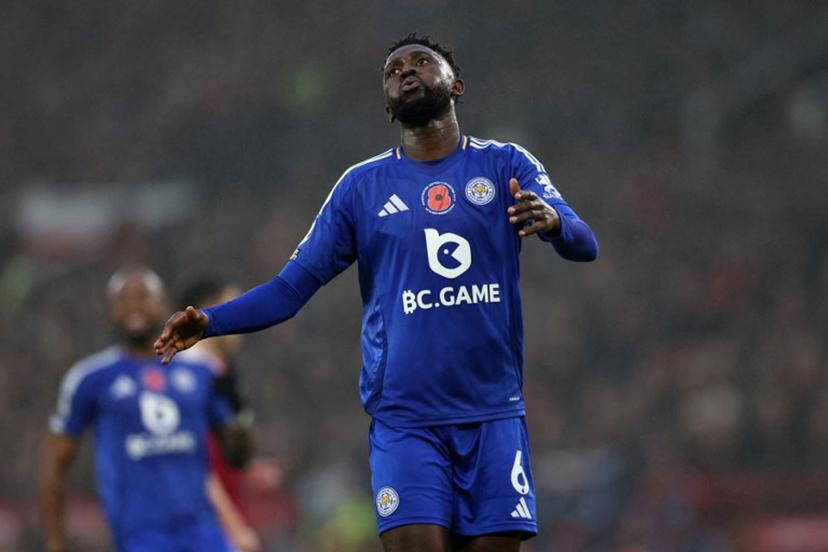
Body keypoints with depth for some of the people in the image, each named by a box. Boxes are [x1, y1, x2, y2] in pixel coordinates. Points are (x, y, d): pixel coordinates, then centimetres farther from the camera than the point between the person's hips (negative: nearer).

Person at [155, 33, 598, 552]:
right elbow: (292, 287, 7)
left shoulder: (505, 165, 5)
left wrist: (554, 222, -32)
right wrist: (209, 321, -9)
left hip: (493, 416, 0)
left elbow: (585, 245, -8)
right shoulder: (363, 185, 8)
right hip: (404, 420, 0)